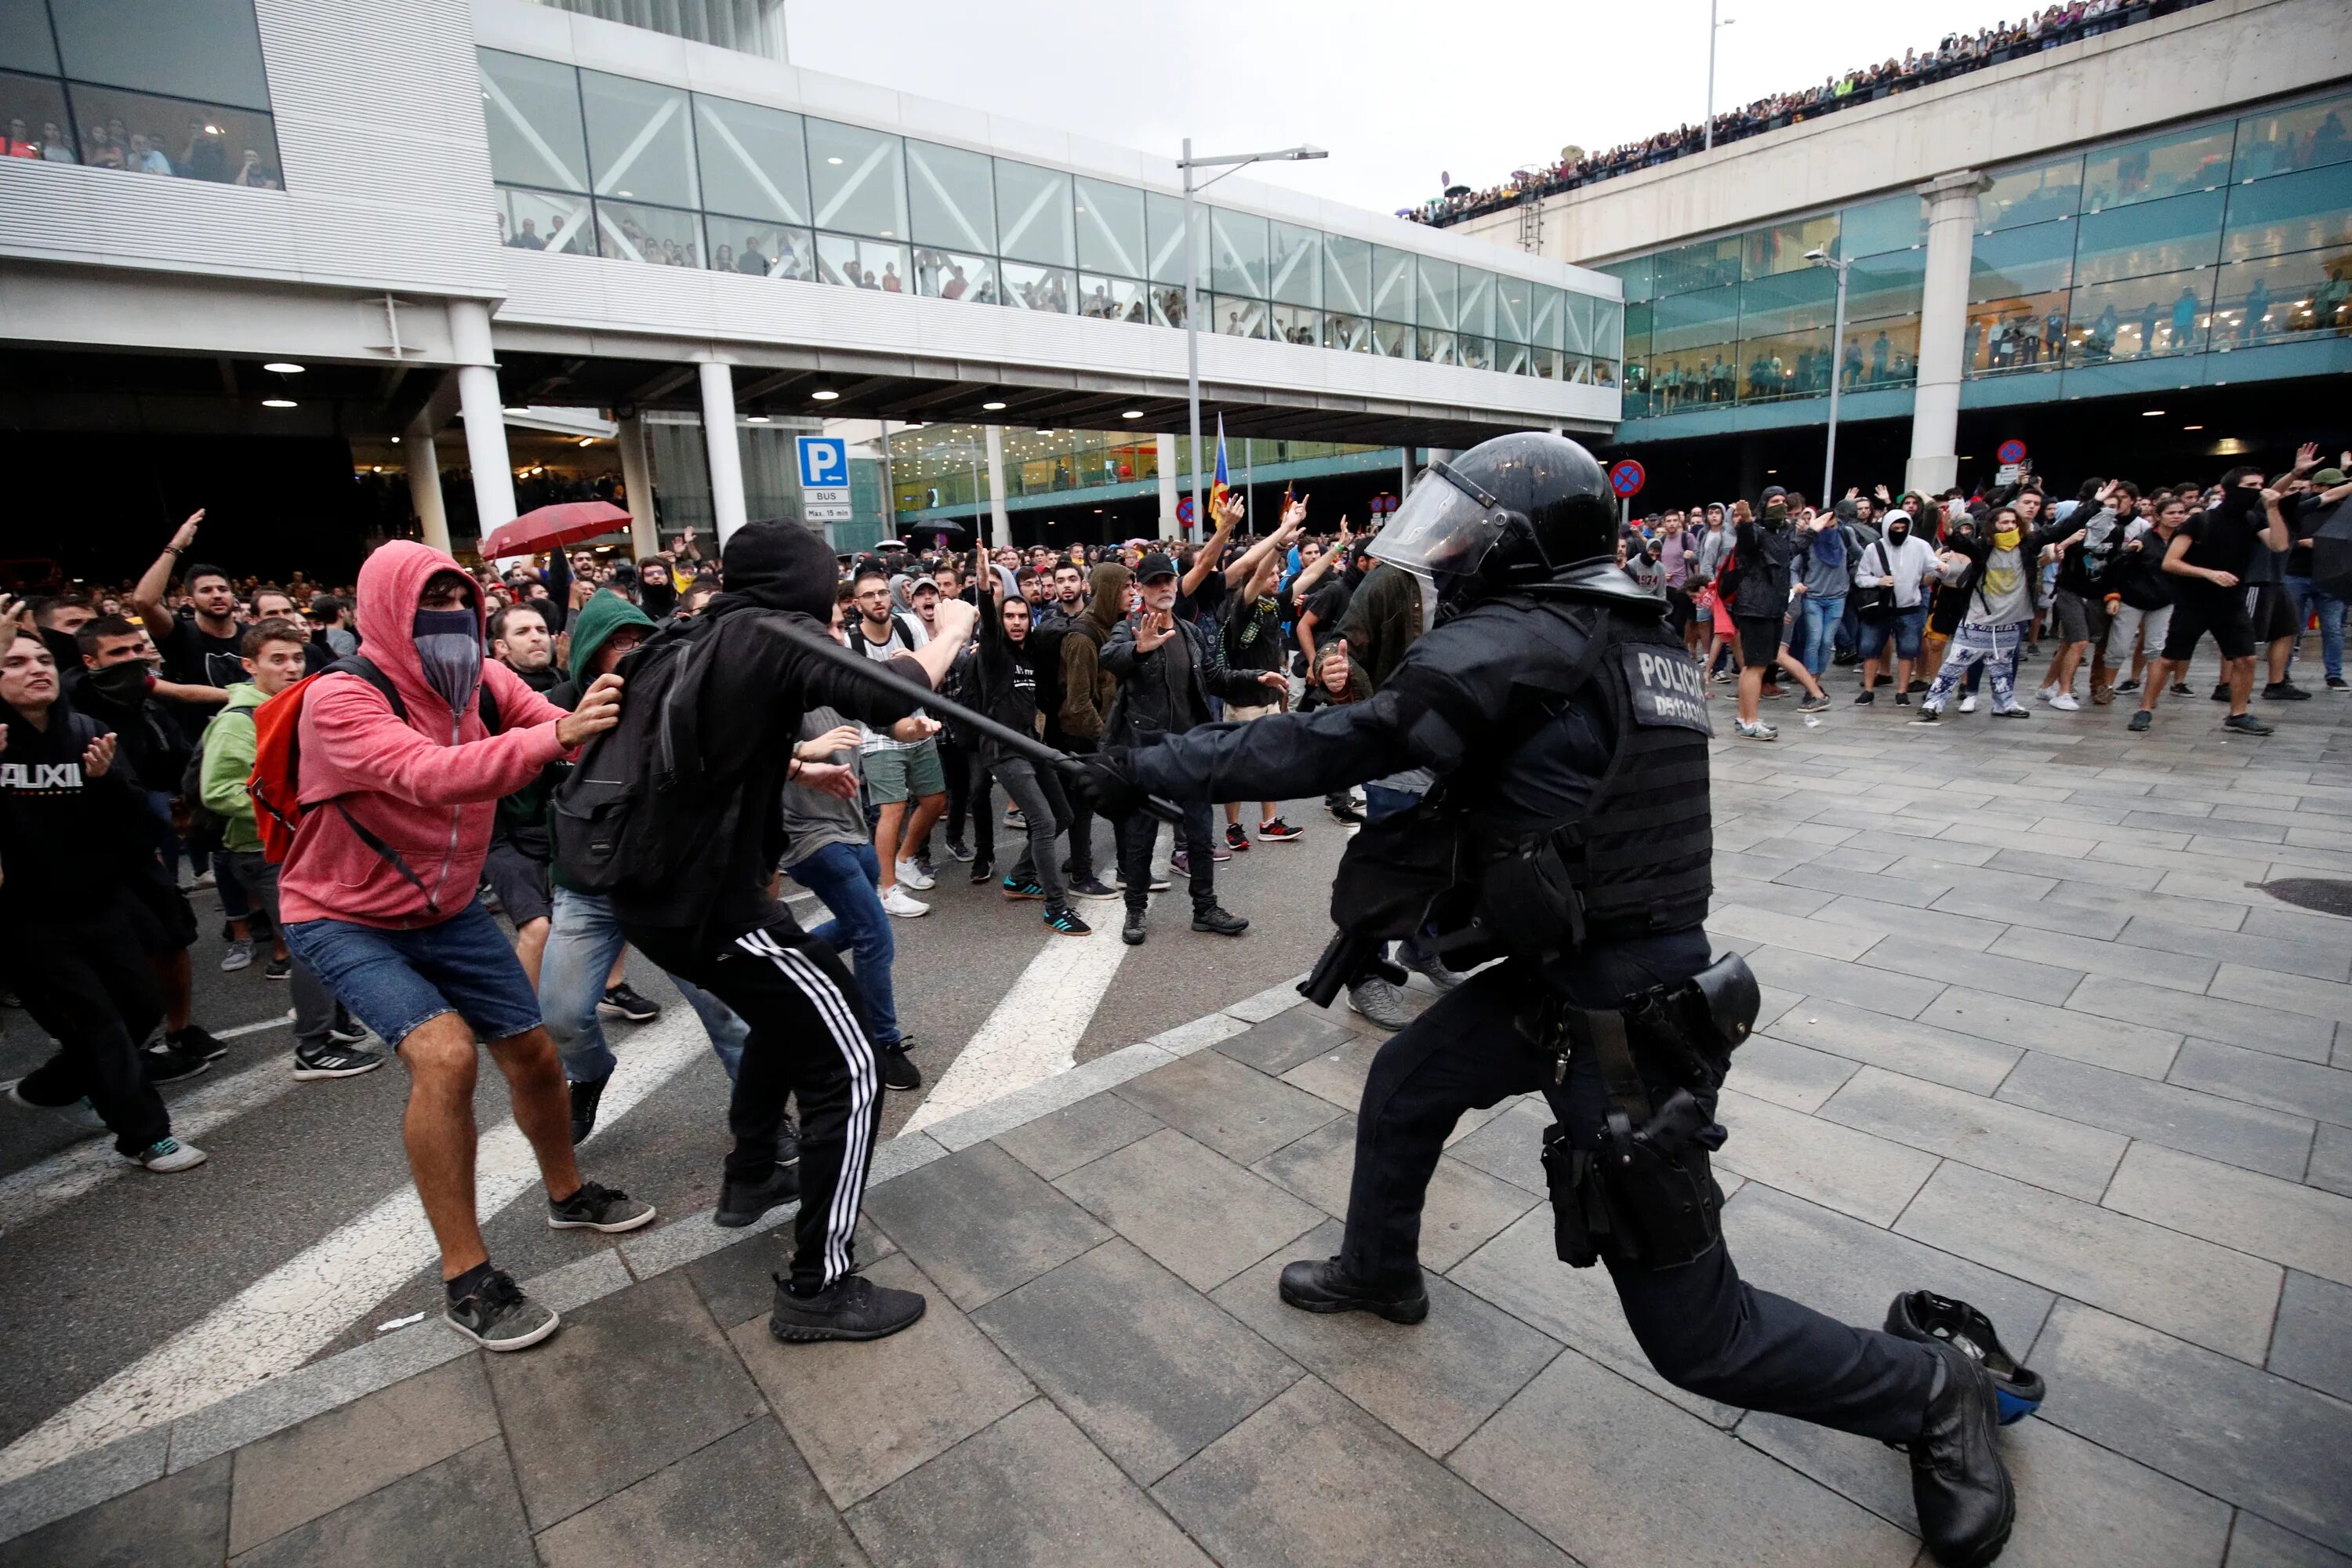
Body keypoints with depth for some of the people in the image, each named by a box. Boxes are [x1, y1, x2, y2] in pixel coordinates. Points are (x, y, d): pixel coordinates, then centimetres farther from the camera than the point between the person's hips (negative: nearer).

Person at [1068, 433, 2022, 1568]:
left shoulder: (1525, 639, -22)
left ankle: (1931, 1390, 31)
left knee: (1693, 1333, 7)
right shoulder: (1638, 641, 6)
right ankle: (1379, 1271, 48)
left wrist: (1147, 769, -14)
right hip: (1550, 975, 10)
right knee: (1403, 1083, 23)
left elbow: (1328, 744, -23)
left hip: (1621, 1027, -9)